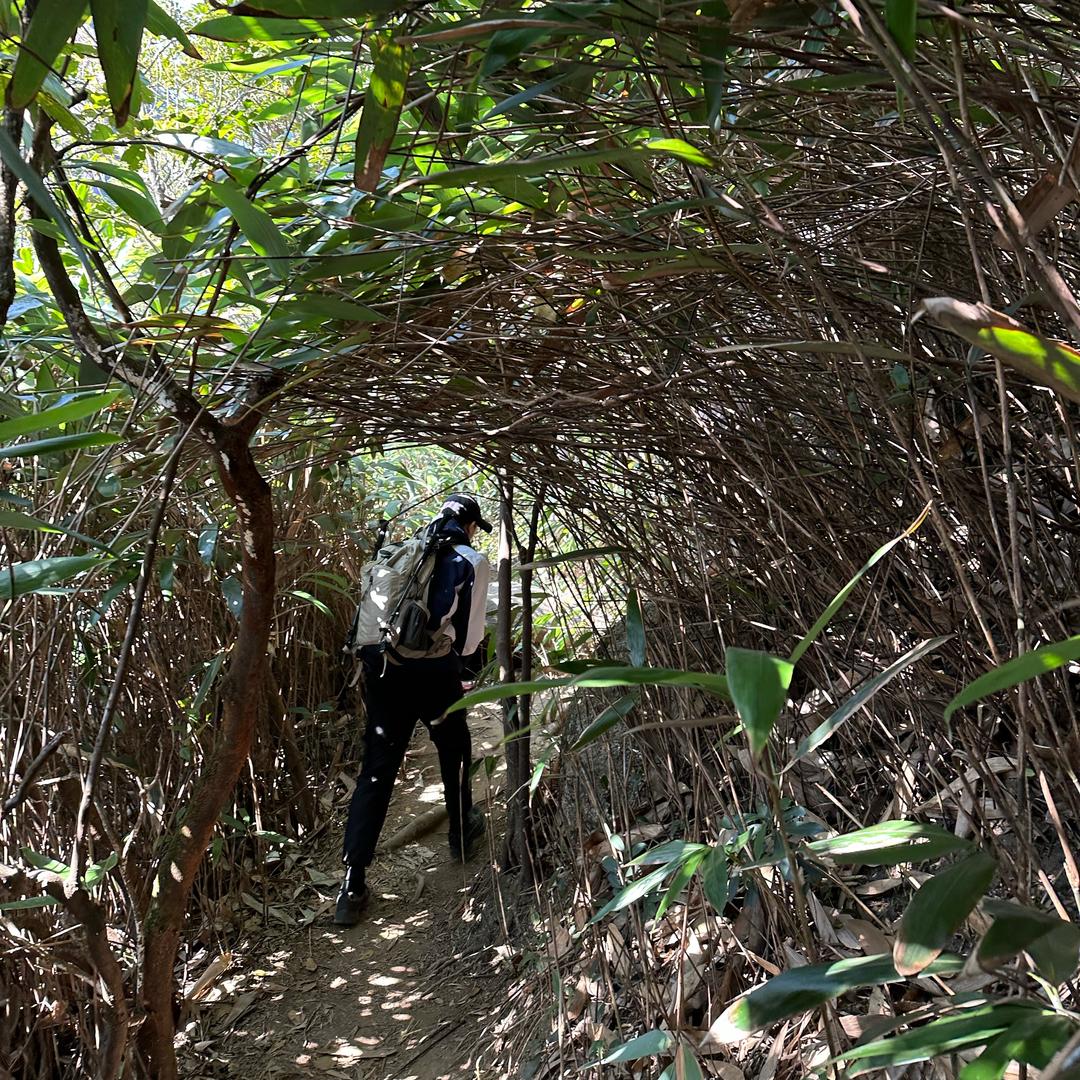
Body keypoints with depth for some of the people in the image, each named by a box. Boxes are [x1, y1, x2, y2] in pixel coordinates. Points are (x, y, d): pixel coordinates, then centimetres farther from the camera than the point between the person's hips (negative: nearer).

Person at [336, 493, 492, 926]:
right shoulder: (472, 561, 5)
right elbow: (470, 634, 6)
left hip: (381, 666, 3)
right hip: (434, 670, -3)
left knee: (376, 769, 5)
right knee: (454, 751, 24)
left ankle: (352, 883, 0)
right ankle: (461, 834, 42)